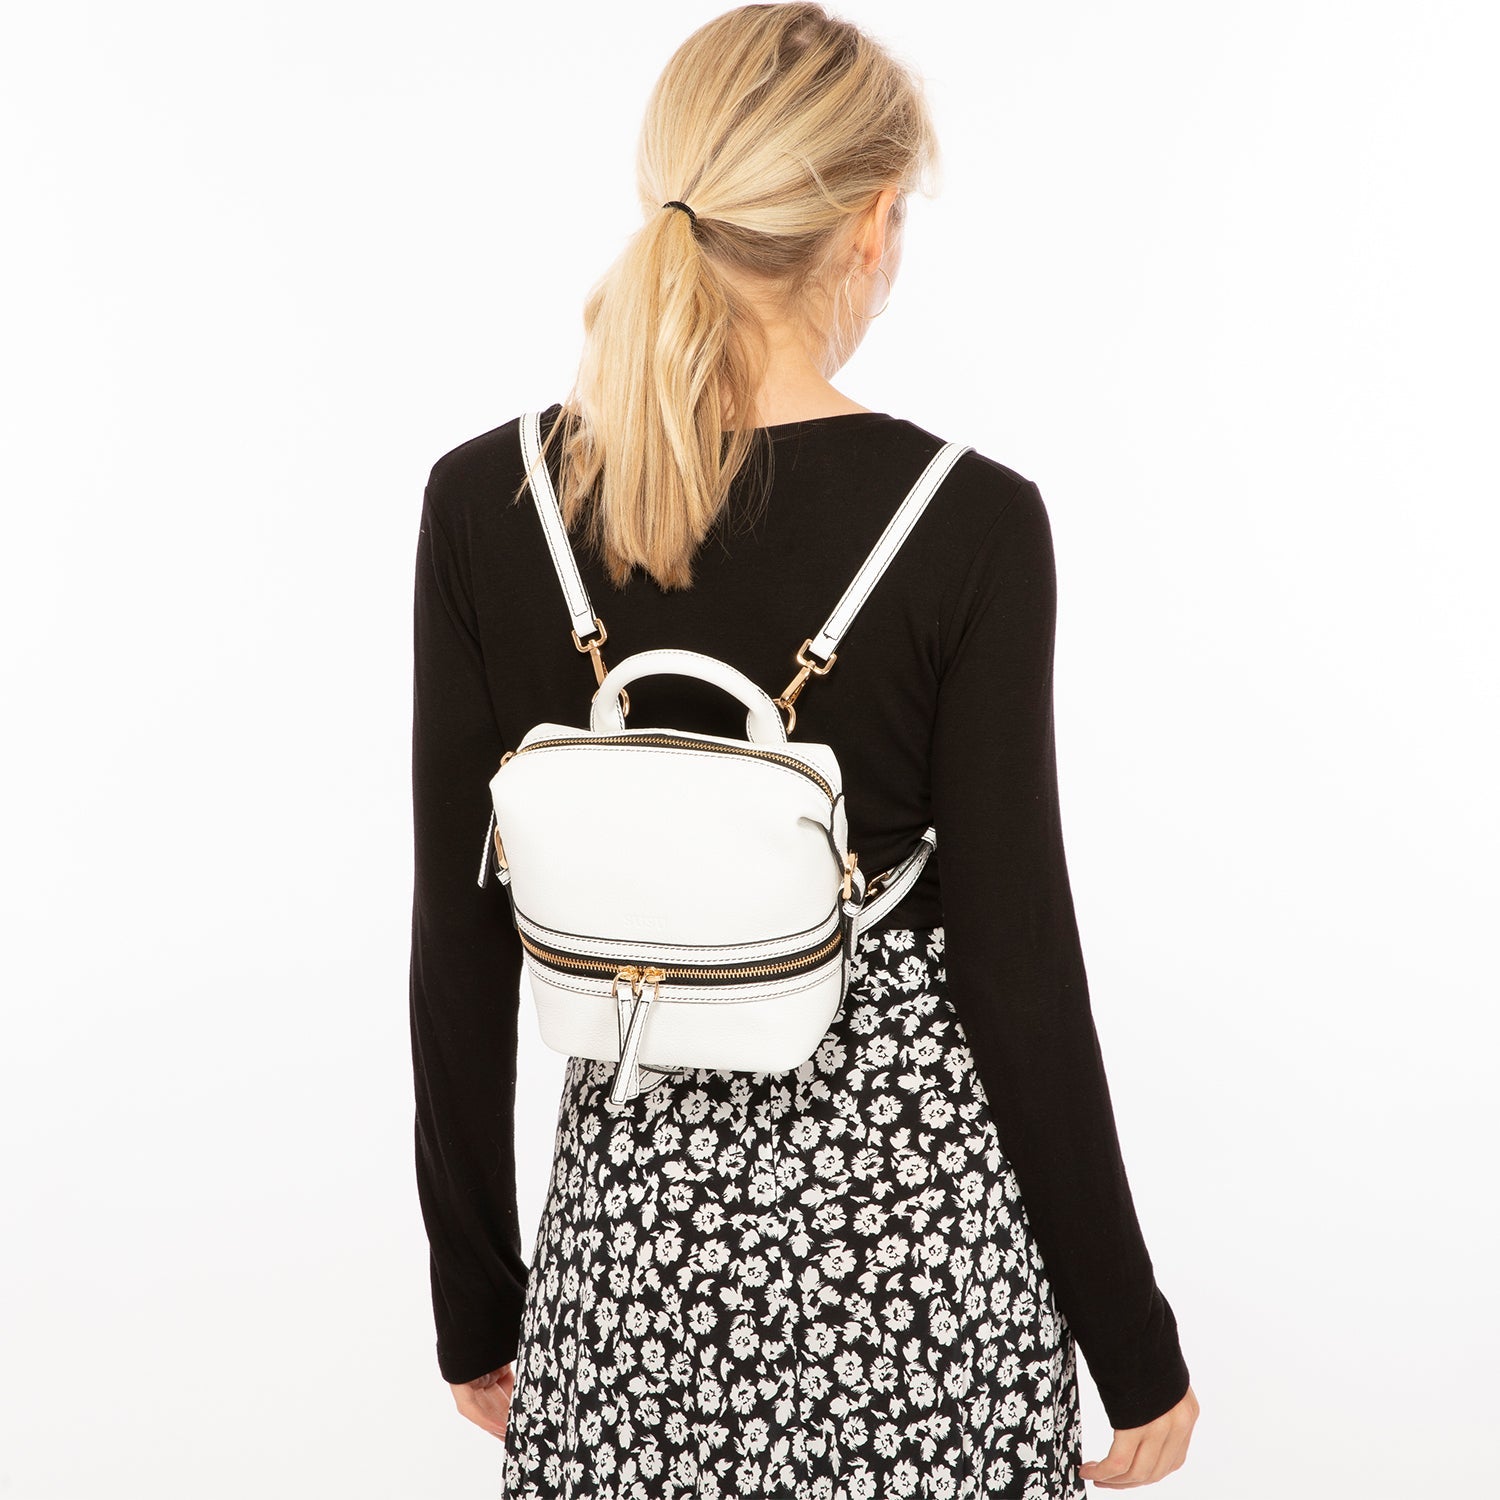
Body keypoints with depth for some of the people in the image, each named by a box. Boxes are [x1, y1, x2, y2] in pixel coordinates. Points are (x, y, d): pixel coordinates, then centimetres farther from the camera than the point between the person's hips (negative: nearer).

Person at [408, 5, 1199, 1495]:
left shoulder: (484, 502, -8)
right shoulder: (969, 523, -15)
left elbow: (461, 945, -3)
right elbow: (1018, 962, -13)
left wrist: (476, 1300, 9)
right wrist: (1136, 1350, 0)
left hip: (636, 1205, 3)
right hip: (910, 1198, -2)